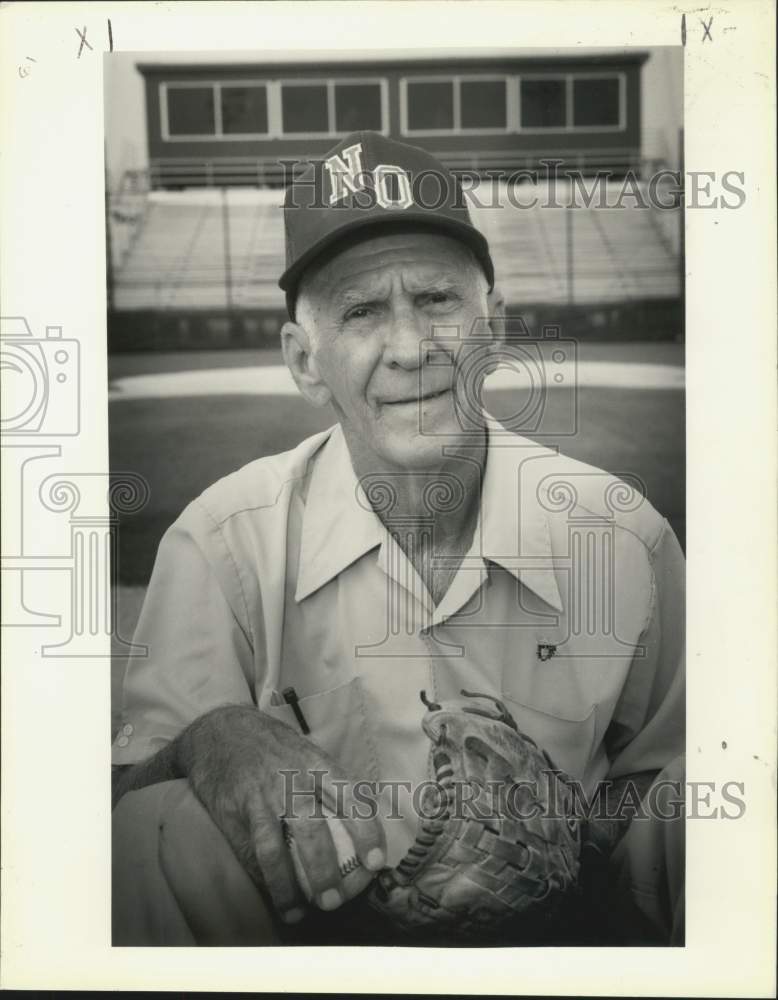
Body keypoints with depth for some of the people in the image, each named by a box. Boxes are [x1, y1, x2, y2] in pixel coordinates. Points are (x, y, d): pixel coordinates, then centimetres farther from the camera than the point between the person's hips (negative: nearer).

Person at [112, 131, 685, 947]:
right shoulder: (222, 542, -12)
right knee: (157, 831, -26)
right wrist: (208, 741, -32)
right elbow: (127, 778, -10)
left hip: (554, 914, 3)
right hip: (324, 919, -2)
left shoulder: (623, 536, -9)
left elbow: (660, 773, 4)